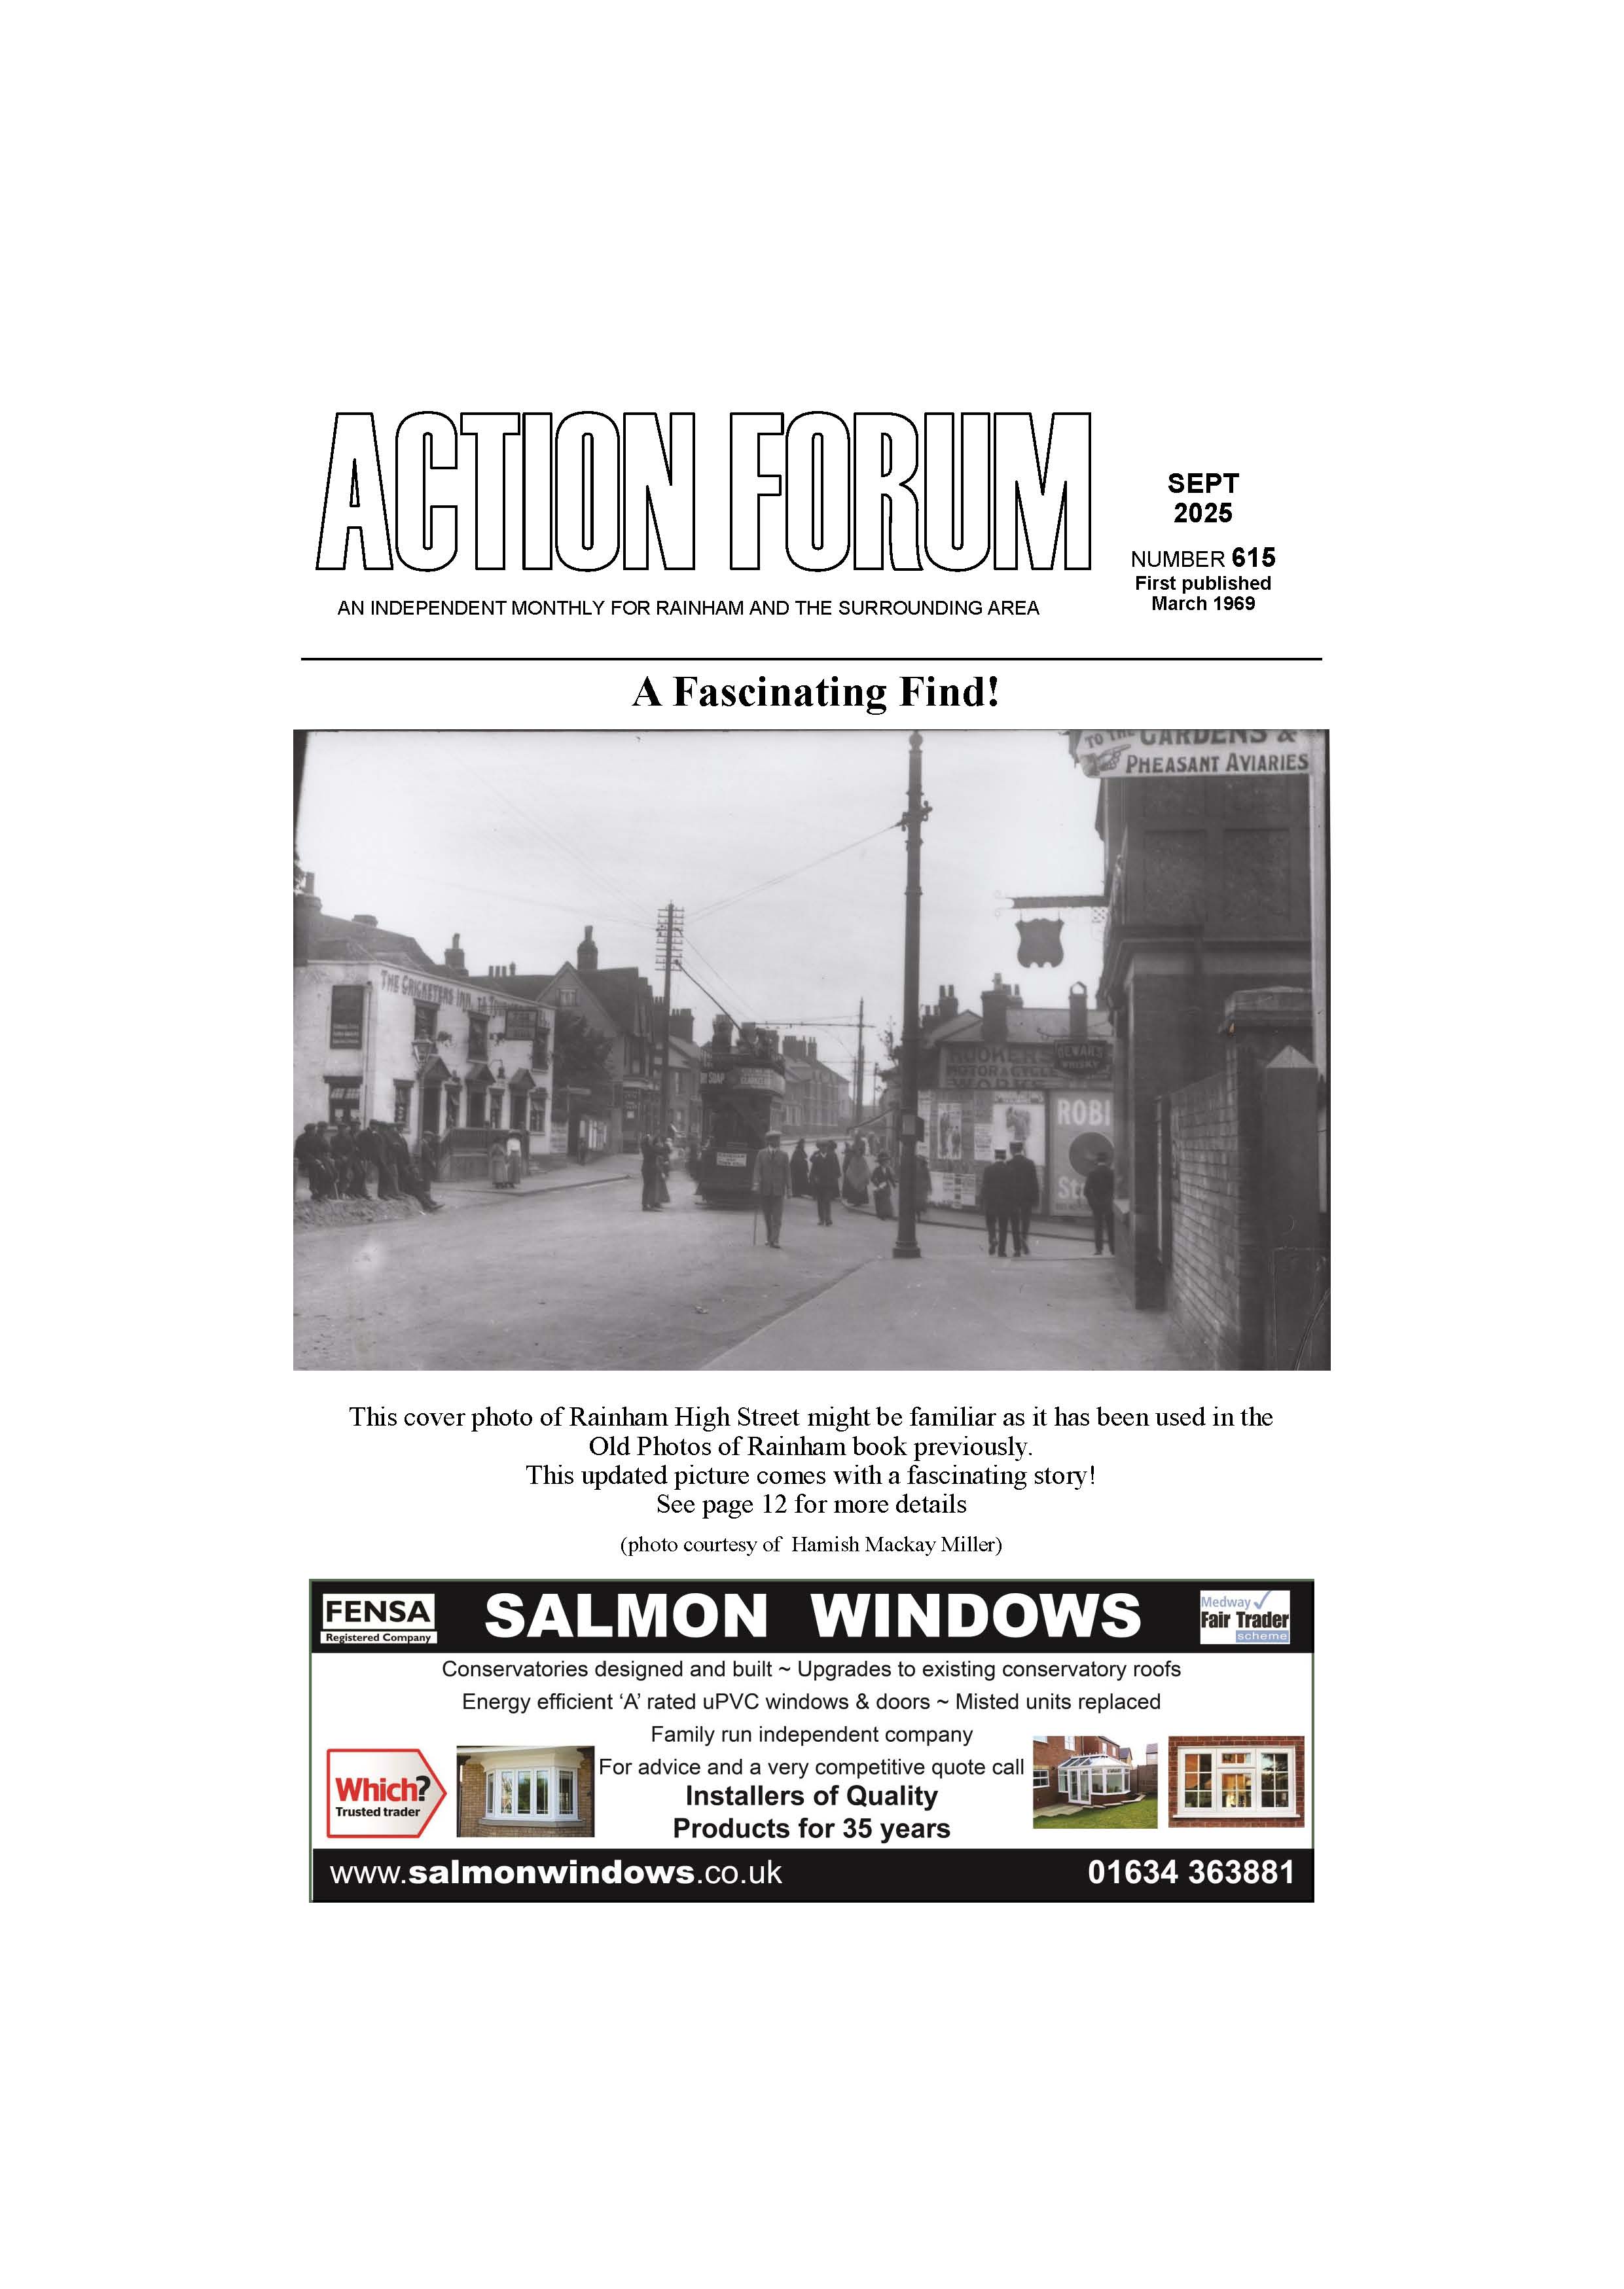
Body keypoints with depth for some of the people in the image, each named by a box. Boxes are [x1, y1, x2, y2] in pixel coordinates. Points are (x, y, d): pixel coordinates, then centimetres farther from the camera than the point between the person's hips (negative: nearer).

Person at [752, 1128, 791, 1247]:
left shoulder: (784, 1155, 4)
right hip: (765, 1190, 1)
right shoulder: (761, 1154, 5)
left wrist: (788, 1189, 1)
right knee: (767, 1216, 10)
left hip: (778, 1190, -1)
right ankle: (769, 1238, 24)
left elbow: (787, 1173, 4)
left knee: (777, 1217, -8)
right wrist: (756, 1184, -15)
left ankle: (774, 1241, -12)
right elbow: (757, 1170, -1)